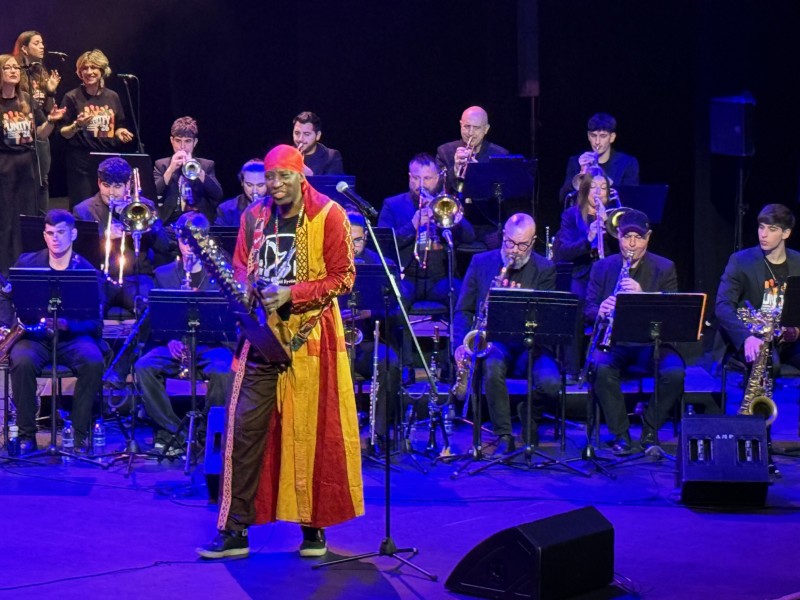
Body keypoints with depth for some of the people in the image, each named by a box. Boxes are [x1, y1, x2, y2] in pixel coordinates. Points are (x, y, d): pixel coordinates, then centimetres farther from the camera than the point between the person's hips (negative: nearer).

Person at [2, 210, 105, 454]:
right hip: (34, 337, 0)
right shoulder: (26, 263, 8)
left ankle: (80, 435, -17)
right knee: (22, 361, -34)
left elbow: (95, 322, -2)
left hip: (73, 337, 0)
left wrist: (68, 324, -23)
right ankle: (26, 434, -18)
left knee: (93, 361, -32)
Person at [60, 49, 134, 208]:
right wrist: (77, 126, -21)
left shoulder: (112, 97, 10)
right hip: (81, 162, -4)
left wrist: (121, 133, -2)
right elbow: (64, 133, -2)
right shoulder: (72, 97, -3)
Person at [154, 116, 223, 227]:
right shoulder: (161, 165, 13)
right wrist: (171, 169, -13)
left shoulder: (207, 165, 13)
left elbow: (218, 195, -2)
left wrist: (197, 170, -14)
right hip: (170, 222, 0)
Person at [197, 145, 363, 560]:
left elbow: (342, 277, -6)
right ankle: (234, 530, 3)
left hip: (309, 337, -4)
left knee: (311, 433, 0)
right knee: (245, 428, -1)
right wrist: (247, 288, -6)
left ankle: (314, 526, 13)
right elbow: (239, 267, 18)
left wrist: (292, 294, -16)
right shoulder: (254, 217, 10)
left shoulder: (328, 215, -4)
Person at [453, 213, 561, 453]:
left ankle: (528, 410, 10)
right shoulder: (481, 262, 9)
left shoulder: (545, 269, 6)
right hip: (492, 341, 0)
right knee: (493, 366, -37)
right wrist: (462, 344, -6)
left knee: (551, 383, -29)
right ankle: (504, 436, -21)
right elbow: (463, 310, 10)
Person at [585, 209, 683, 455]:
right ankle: (621, 434, -17)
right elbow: (588, 311, 6)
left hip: (651, 340, 0)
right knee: (602, 369, -33)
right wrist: (599, 311, -20)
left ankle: (650, 431, -8)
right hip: (613, 341, 0)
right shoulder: (602, 267, 9)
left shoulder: (665, 268, 6)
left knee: (674, 372, -30)